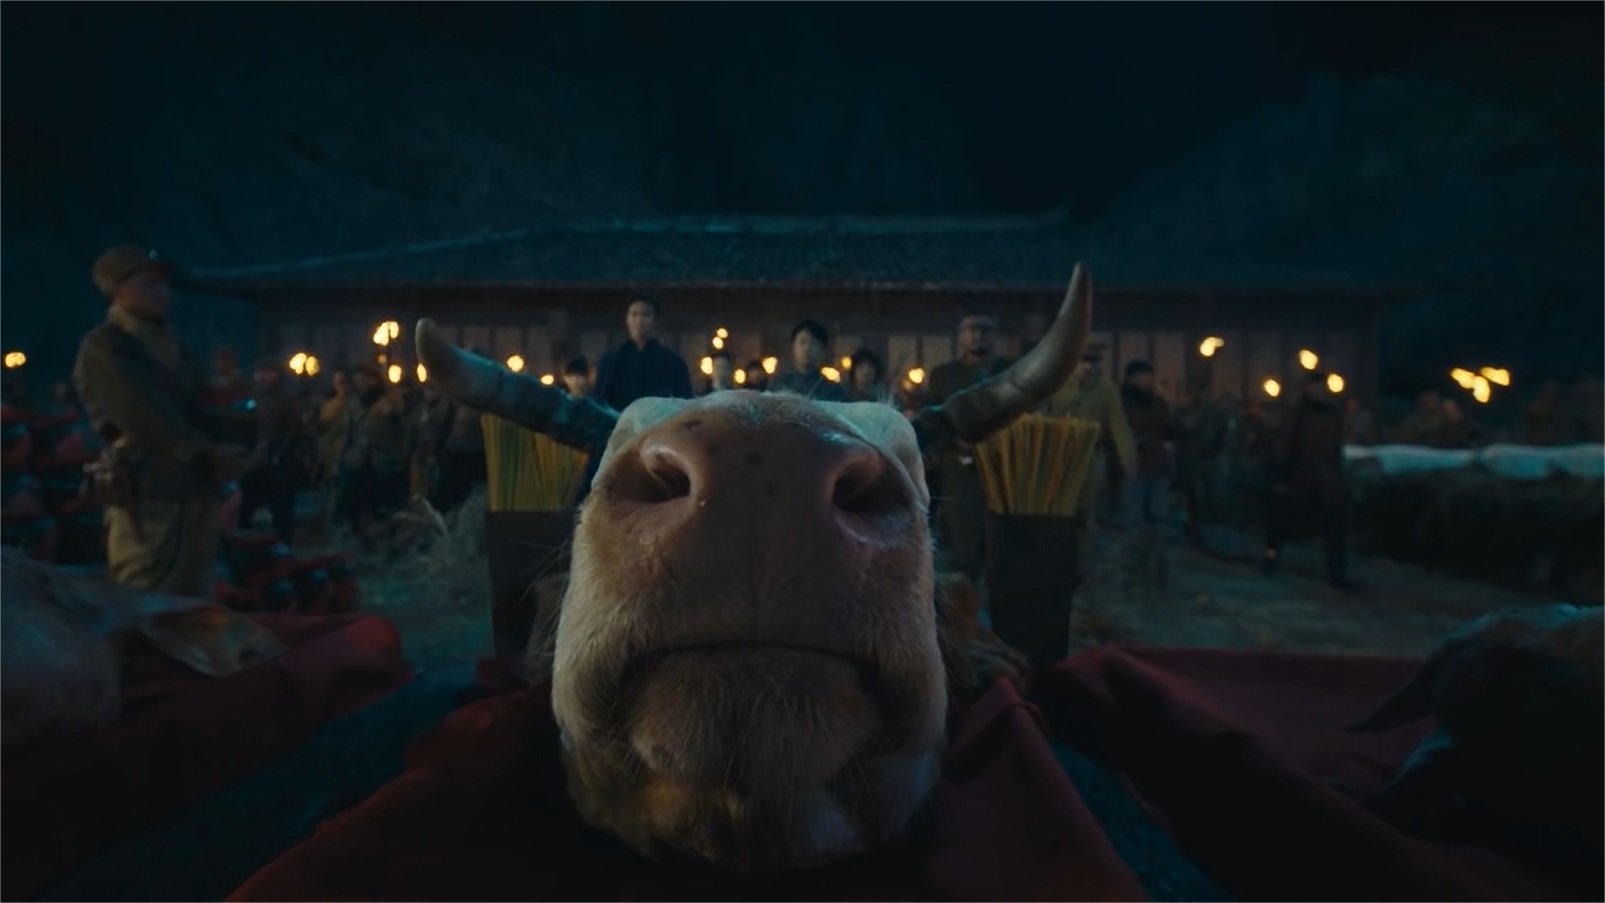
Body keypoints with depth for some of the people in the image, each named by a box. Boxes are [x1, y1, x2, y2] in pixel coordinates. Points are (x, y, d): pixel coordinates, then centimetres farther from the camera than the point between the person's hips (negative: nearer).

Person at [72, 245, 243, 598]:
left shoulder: (167, 344, 20)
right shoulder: (102, 347, -4)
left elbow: (197, 407, 16)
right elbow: (144, 415, -15)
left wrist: (222, 447, -3)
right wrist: (208, 451, -11)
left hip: (197, 492, 8)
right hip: (147, 496, -8)